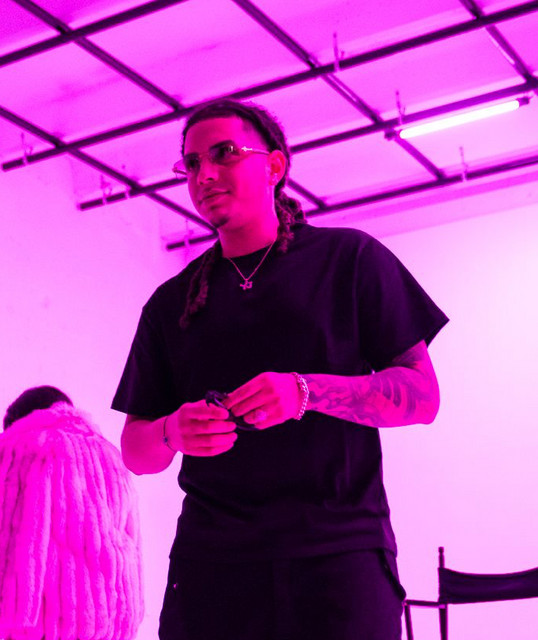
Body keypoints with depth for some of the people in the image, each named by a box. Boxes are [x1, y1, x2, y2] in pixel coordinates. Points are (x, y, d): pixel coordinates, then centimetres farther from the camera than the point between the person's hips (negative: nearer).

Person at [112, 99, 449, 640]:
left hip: (339, 551, -2)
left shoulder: (349, 259, 8)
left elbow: (423, 397, 1)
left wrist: (306, 392, -15)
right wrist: (175, 431, -9)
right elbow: (135, 451, 15)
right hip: (211, 557, 2)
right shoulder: (171, 303, 16)